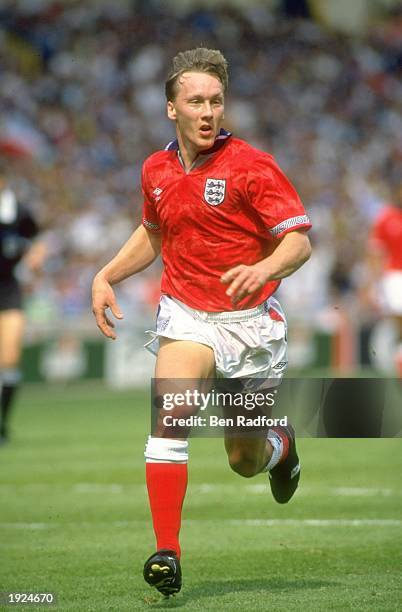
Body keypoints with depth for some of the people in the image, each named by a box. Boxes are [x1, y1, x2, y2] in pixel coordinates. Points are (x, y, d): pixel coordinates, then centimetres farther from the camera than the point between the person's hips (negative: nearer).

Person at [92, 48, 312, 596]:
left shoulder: (251, 166, -11)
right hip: (186, 316, 2)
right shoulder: (157, 171, 6)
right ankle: (167, 552, -28)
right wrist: (107, 276, 12)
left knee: (245, 462, 8)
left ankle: (281, 444, 47)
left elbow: (299, 241, -13)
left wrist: (263, 270, -34)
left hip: (251, 321, -2)